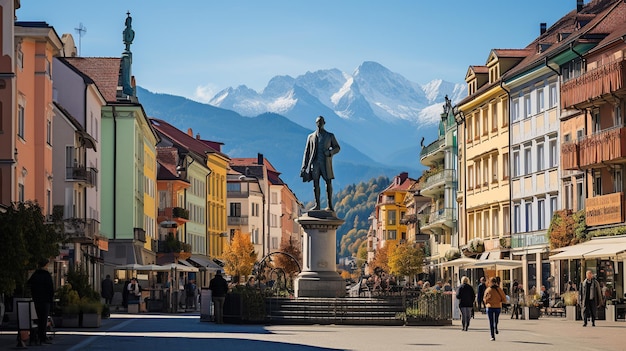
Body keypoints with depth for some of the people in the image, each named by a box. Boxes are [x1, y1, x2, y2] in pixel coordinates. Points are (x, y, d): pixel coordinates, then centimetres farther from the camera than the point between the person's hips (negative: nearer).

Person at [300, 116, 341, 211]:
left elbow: (337, 148, 14)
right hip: (315, 163, 1)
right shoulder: (311, 136, 13)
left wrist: (330, 152, -9)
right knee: (316, 183, -2)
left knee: (328, 183, -3)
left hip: (326, 163, -1)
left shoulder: (330, 136, 11)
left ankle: (330, 205, -1)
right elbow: (307, 152, 12)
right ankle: (317, 205, -1)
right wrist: (304, 166, 6)